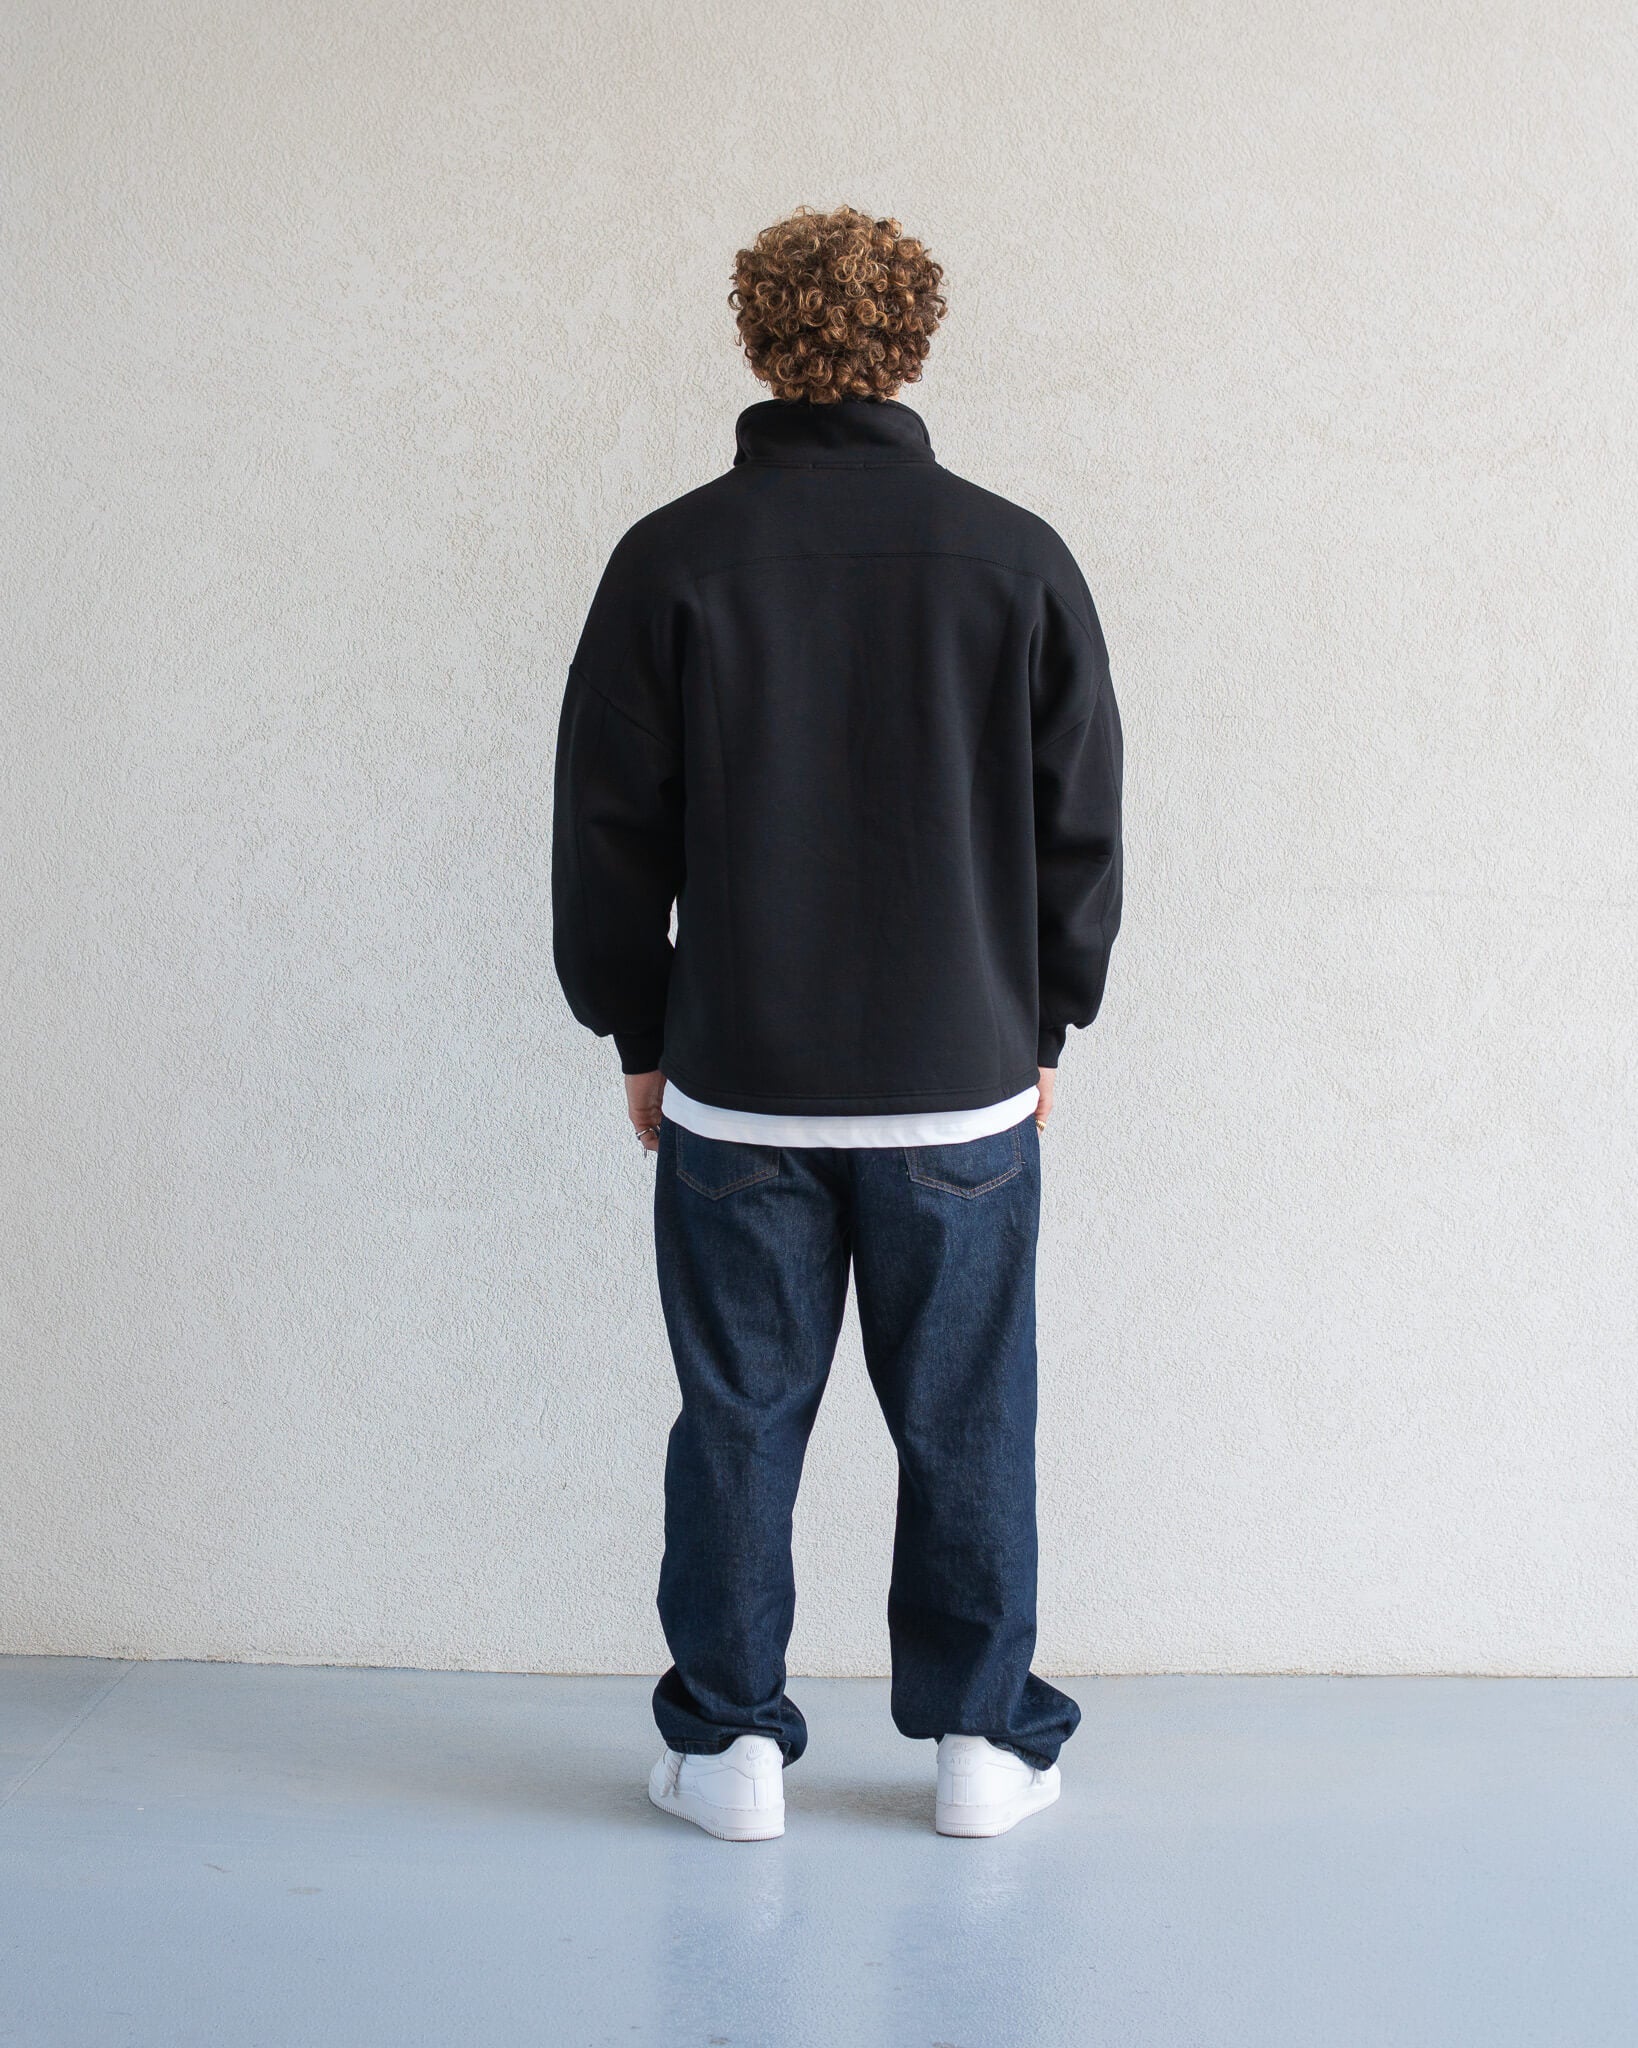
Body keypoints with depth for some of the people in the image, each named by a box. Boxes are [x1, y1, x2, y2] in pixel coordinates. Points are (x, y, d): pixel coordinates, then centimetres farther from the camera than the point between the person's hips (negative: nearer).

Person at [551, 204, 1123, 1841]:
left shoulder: (672, 558, -4)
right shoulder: (1018, 558, -2)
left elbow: (608, 832, 0)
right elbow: (1084, 829, 3)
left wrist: (638, 1034, 11)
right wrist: (1041, 1031, 14)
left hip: (734, 1091, 0)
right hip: (964, 1090, 1)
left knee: (739, 1423, 10)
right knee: (965, 1428, 11)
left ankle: (728, 1745, 19)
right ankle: (984, 1746, 21)